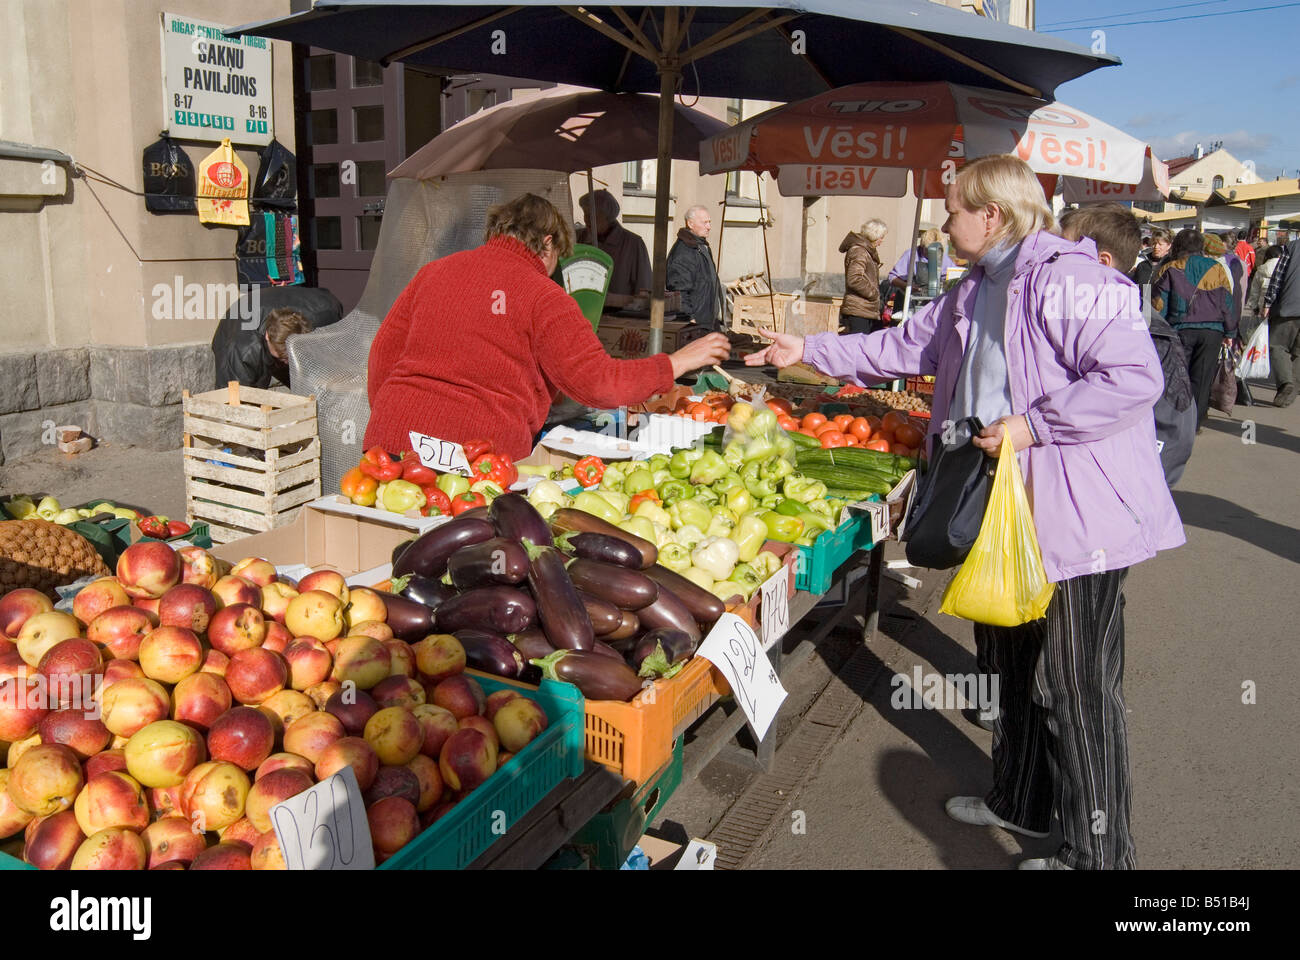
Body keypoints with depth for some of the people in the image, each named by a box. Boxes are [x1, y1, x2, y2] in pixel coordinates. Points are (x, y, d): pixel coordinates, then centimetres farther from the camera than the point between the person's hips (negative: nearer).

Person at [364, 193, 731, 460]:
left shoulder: (433, 271, 16)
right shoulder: (542, 296, -1)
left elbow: (384, 351, 19)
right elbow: (597, 383, -4)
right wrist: (677, 363, 6)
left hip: (389, 442, 5)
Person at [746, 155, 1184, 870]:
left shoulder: (1065, 277, -17)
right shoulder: (973, 294, 14)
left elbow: (1135, 376, -25)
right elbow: (902, 347, 23)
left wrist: (1033, 423, -23)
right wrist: (810, 352, 22)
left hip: (1076, 517, -10)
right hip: (1004, 513, 10)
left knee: (1074, 688, 2)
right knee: (1013, 669, 21)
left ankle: (1096, 852, 19)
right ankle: (1020, 802, 41)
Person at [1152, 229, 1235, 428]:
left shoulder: (1168, 270, 3)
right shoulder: (1217, 269, 9)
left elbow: (1158, 305, -1)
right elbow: (1227, 303, 10)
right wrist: (1230, 333, 16)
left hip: (1180, 330, -1)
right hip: (1212, 331, 2)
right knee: (1202, 379, 6)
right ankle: (1195, 424, 9)